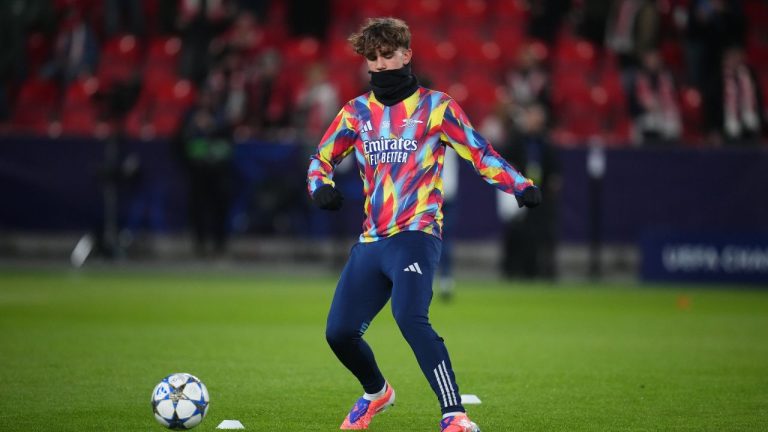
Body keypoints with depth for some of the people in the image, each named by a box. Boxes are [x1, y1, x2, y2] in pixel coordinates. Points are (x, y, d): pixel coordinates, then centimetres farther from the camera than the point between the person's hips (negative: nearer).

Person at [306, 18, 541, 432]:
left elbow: (479, 152, -2)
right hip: (370, 242, 6)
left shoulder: (435, 106, 0)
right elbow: (321, 158, 20)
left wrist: (520, 185, -17)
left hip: (415, 236, -6)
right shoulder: (356, 112, 12)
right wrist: (321, 187, -2)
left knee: (410, 317, -29)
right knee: (339, 332, 3)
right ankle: (376, 393, 35)